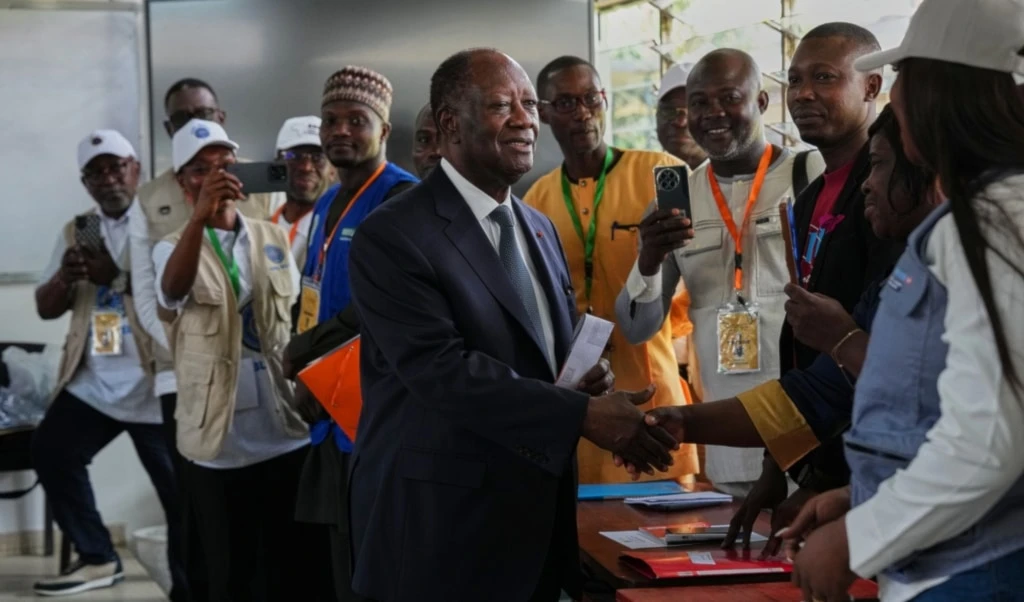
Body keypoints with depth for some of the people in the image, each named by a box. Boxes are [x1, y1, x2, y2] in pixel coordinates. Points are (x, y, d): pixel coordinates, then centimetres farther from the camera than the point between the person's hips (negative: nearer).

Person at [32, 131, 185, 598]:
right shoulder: (77, 231, 15)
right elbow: (46, 308, 12)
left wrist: (117, 277, -28)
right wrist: (65, 277, -9)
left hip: (154, 385, -7)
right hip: (92, 382, 7)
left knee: (178, 492, -4)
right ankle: (98, 558, 18)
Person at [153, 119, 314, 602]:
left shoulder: (273, 239, 10)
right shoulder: (173, 248, 0)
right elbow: (174, 289, -24)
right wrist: (200, 216, -40)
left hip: (286, 430, 2)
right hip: (217, 439, -2)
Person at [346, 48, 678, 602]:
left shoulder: (540, 229, 13)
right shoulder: (391, 237, -13)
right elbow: (443, 370, -22)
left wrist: (586, 374, -4)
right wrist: (584, 414, -27)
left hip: (539, 520, 7)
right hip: (440, 531, -7)